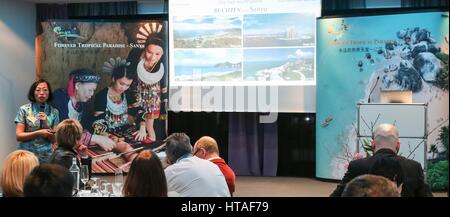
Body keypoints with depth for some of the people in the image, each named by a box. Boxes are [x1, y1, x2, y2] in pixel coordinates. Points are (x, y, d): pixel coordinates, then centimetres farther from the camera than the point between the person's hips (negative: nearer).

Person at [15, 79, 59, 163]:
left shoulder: (54, 112, 3)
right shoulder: (24, 109, -1)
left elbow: (54, 139, 3)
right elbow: (18, 136, -4)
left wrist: (45, 124, -12)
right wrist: (38, 133, -15)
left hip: (46, 157, 1)